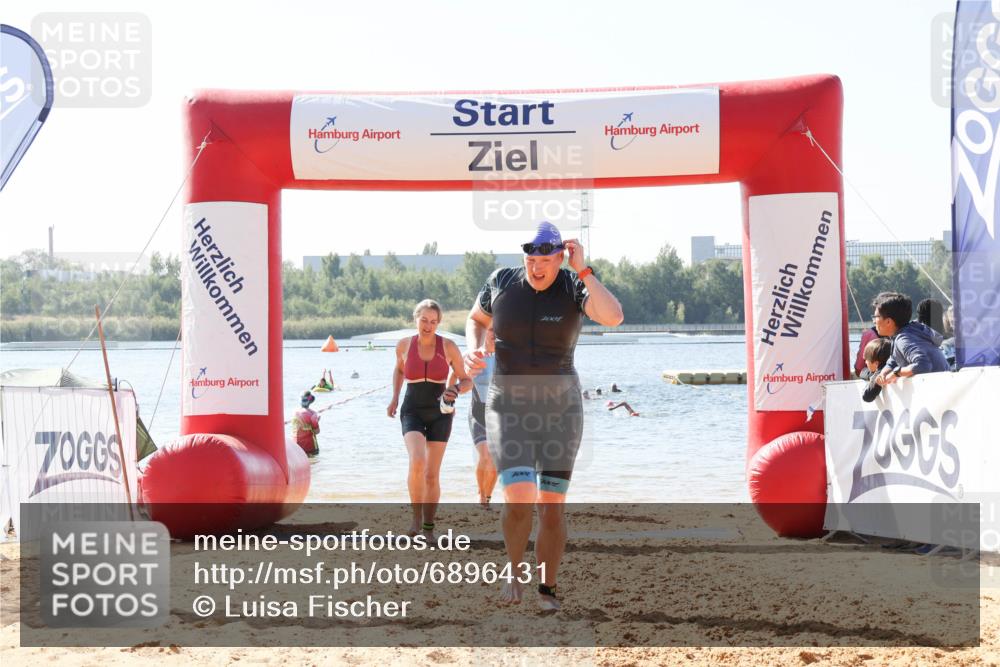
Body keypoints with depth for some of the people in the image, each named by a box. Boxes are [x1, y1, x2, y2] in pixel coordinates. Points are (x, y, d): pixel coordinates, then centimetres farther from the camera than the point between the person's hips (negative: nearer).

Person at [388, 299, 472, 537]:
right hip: (412, 413, 0)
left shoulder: (448, 346, -8)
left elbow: (467, 380, 0)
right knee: (417, 462, -26)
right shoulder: (404, 345, -4)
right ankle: (416, 516, -9)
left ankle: (428, 528, 19)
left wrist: (456, 390, -22)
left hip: (440, 415, 0)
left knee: (432, 475, 2)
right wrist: (394, 398, 11)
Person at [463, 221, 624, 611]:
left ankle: (547, 590, 19)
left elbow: (613, 317, -28)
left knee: (552, 505, 2)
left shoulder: (574, 286, -9)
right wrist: (474, 349, -5)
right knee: (520, 499, -17)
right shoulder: (501, 282, -4)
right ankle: (515, 571, 10)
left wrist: (583, 270, -24)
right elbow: (477, 319, 15)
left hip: (560, 407, 0)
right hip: (509, 407, 0)